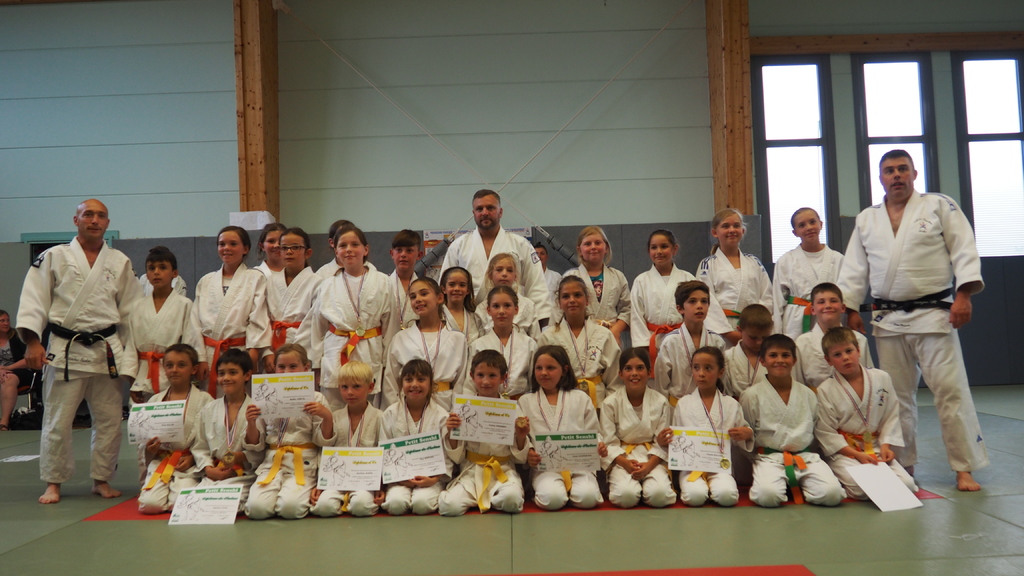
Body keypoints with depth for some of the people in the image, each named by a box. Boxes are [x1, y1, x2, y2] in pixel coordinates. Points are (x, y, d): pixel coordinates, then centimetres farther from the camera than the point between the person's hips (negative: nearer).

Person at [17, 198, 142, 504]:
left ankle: (102, 479, 21)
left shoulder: (120, 262, 9)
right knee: (57, 421, 1)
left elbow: (131, 311, 10)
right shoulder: (53, 257, 4)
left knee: (109, 420, 6)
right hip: (65, 350, -2)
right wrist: (32, 342, -11)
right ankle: (53, 483, 17)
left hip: (107, 350, 2)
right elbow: (34, 300, -1)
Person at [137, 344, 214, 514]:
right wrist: (150, 448, -7)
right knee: (149, 503, -18)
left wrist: (192, 458, -17)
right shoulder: (155, 400, 10)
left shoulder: (204, 400, -2)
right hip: (159, 461, 3)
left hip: (190, 464, -3)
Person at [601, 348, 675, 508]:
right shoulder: (610, 403, -1)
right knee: (626, 495, -29)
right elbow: (609, 442, -3)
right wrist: (625, 463, -20)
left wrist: (649, 465, -17)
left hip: (653, 459, 1)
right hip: (622, 459, -1)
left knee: (659, 495, -26)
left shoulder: (660, 402, 1)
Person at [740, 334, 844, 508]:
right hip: (769, 458, -3)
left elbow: (817, 430, 18)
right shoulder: (752, 395, -1)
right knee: (768, 496, -32)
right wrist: (756, 460, 1)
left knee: (832, 494, -22)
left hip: (806, 457, 3)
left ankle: (799, 486, 6)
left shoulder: (807, 394, 10)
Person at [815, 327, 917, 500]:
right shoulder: (825, 390, -8)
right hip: (843, 451, -3)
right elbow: (825, 433, -7)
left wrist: (886, 445, -6)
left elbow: (891, 416, 9)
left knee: (906, 485, -15)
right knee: (862, 489, -28)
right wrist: (857, 455, -15)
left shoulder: (881, 378, 2)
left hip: (876, 448, 4)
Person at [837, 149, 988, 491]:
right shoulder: (866, 220, 12)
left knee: (950, 390, -5)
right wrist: (851, 308, 5)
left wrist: (963, 295, -13)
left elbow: (964, 251, -3)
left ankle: (965, 469, 5)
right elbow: (854, 269, 12)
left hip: (933, 314, -3)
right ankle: (904, 465, 19)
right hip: (887, 319, 3)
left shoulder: (940, 207, 3)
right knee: (898, 396, 8)